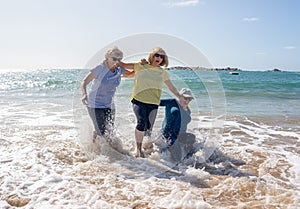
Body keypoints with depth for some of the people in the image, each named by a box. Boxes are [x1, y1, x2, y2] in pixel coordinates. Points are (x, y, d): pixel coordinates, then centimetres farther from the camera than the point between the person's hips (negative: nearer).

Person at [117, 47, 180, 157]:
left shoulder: (163, 73, 12)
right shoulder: (140, 67, 5)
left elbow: (171, 87, 21)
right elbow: (124, 65, 13)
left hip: (153, 103, 2)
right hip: (138, 100, -2)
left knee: (148, 128, -1)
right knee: (141, 122, -21)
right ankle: (138, 149, -5)